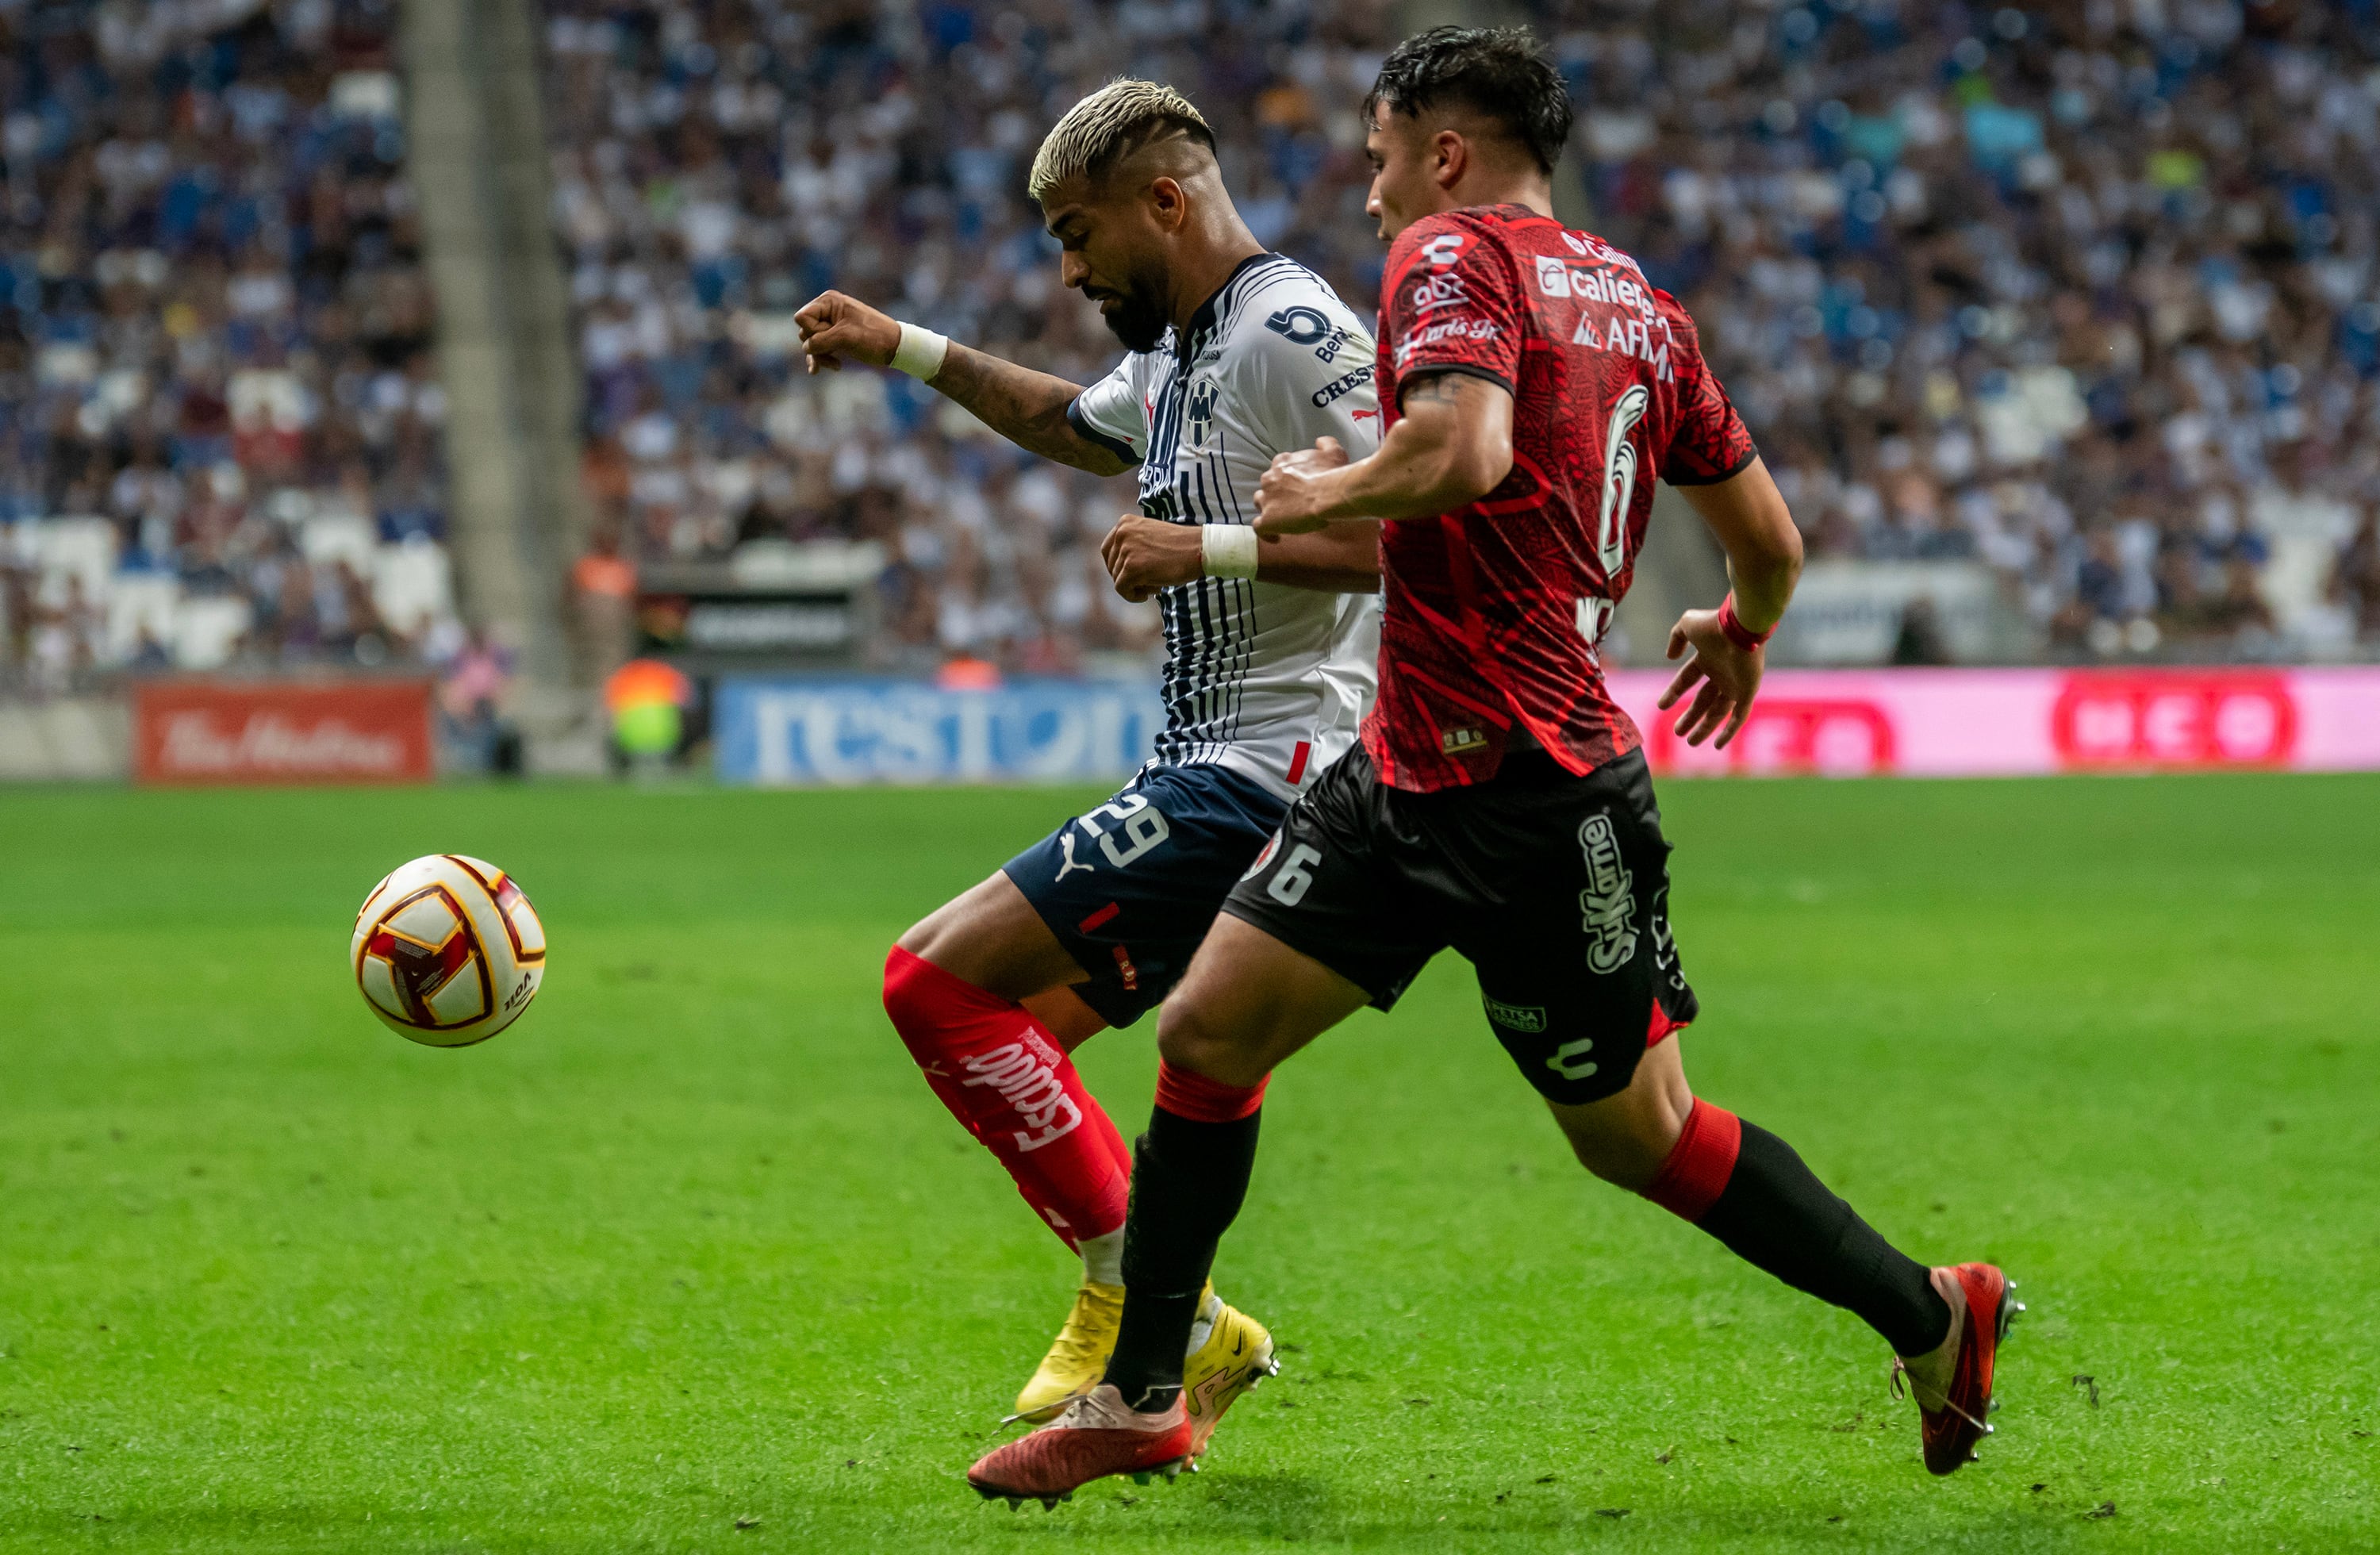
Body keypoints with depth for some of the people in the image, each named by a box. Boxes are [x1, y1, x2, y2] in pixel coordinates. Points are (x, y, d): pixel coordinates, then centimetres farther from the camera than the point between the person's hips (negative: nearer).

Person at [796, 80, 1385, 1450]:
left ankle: (1145, 1301, -7)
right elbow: (1076, 425, 40)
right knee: (1014, 1039, 16)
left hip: (1264, 770, -11)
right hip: (1215, 772, 11)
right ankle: (1193, 1339, 15)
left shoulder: (1294, 332, -14)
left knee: (939, 979, -13)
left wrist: (1211, 547, -24)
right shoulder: (1183, 350, 17)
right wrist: (905, 351, 33)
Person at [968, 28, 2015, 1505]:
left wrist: (1322, 495, -13)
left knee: (1642, 1136, 5)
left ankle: (1932, 1314, 19)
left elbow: (1464, 450, -31)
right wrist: (1741, 632, 38)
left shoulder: (1452, 256, -11)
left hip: (1537, 801, -9)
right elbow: (1770, 537, 16)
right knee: (1207, 1032, 6)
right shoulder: (1641, 305, 13)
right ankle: (1139, 1397, 13)